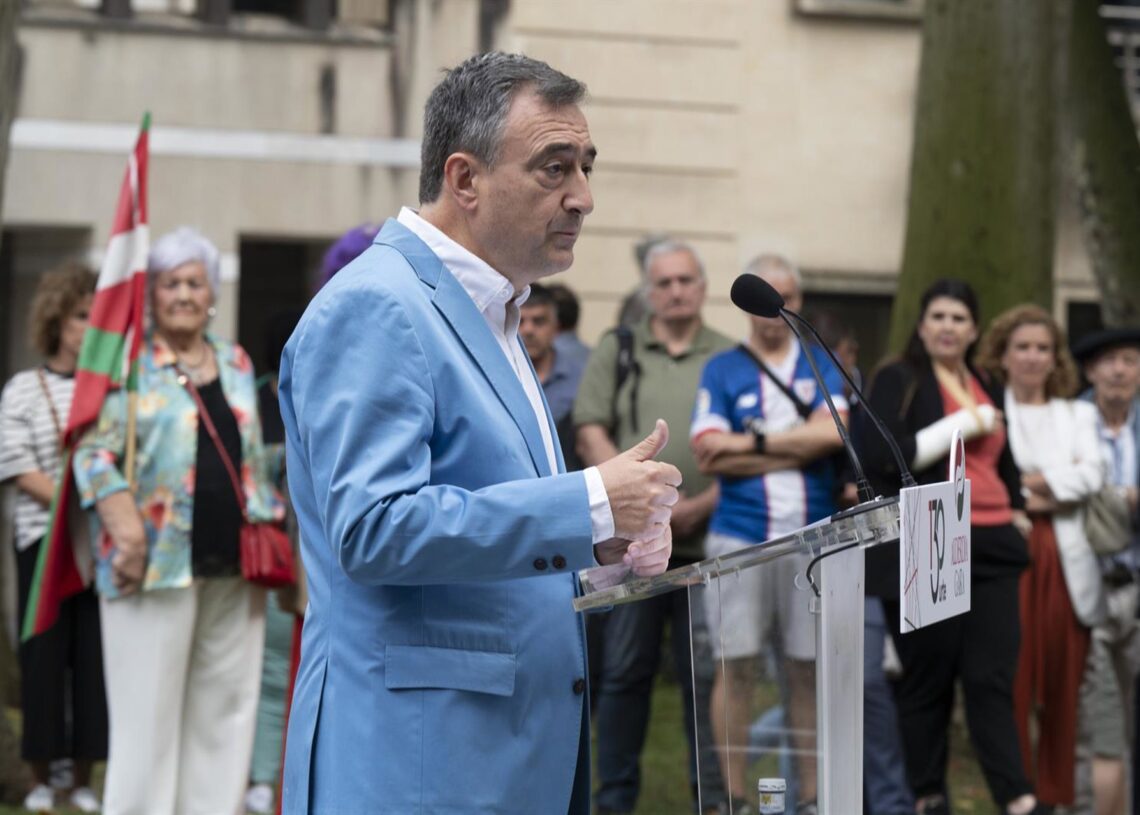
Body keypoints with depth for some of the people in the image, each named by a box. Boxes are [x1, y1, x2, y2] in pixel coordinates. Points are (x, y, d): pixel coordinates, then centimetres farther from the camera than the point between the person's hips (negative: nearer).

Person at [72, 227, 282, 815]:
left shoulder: (237, 365, 16)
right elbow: (94, 451, -8)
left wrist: (270, 527, 12)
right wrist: (124, 520, -21)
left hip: (233, 564, 5)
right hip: (157, 561, -5)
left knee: (224, 706, 6)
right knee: (149, 709, -3)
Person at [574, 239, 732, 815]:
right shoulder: (617, 351, 10)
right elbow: (591, 432, 3)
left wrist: (701, 506, -11)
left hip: (706, 537, -1)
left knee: (706, 671, 1)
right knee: (623, 671, 4)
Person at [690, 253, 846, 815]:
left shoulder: (824, 365, 11)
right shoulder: (722, 370, 7)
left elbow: (834, 431, -7)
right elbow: (709, 453, -6)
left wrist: (754, 442, -8)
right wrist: (800, 449, -6)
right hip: (740, 535, -1)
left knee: (807, 668, 4)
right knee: (737, 667, -1)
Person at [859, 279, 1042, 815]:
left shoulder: (988, 391, 20)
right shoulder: (897, 381, 2)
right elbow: (880, 456, -13)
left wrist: (1017, 511, 17)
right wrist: (962, 425, -10)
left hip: (990, 549, 4)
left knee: (992, 679, -3)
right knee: (927, 681, 2)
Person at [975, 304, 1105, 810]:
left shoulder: (1078, 415, 18)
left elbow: (1092, 473, 2)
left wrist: (1039, 481, -7)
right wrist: (1022, 499, -9)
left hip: (1066, 563, 3)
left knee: (1063, 685, 2)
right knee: (1011, 684, -6)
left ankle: (1057, 795, 10)